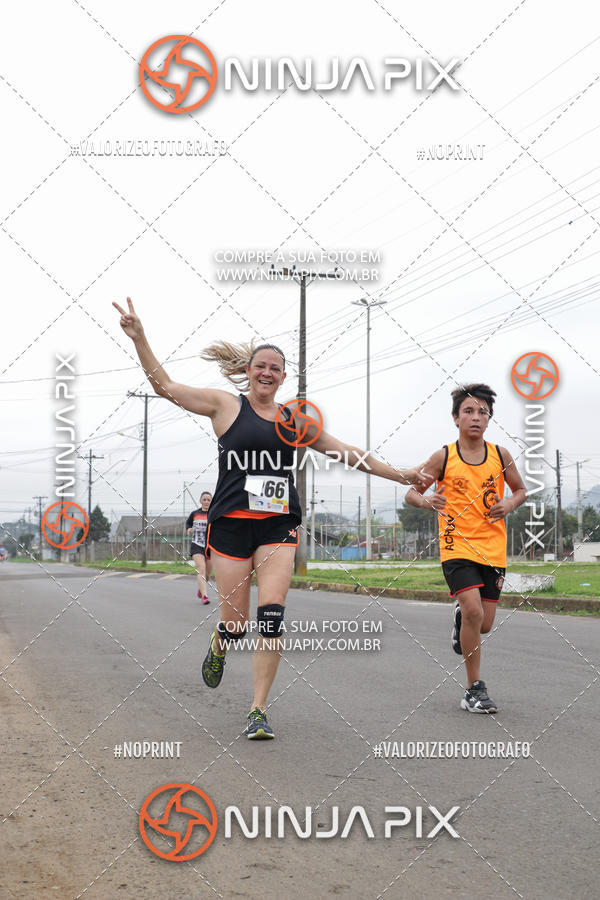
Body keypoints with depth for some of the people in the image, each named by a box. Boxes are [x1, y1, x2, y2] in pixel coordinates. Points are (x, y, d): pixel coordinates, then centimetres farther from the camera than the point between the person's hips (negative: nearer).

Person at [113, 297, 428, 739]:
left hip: (279, 525, 2)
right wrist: (139, 337, -7)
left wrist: (398, 474, 21)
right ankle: (218, 650, 38)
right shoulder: (226, 404, 6)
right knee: (235, 622, -1)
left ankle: (259, 711, -4)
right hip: (231, 522, -2)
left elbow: (347, 452, 21)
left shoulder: (294, 419, 16)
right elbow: (165, 385, 3)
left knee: (272, 614, -13)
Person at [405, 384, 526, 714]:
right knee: (474, 611, -21)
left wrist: (509, 504, -5)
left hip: (493, 549, 3)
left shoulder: (500, 455, 3)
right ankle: (474, 689, -6)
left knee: (483, 625, 5)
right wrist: (426, 500, -19)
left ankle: (460, 615, 44)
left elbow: (520, 490, 17)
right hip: (457, 546, -3)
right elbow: (412, 492, 4)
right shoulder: (443, 457, -3)